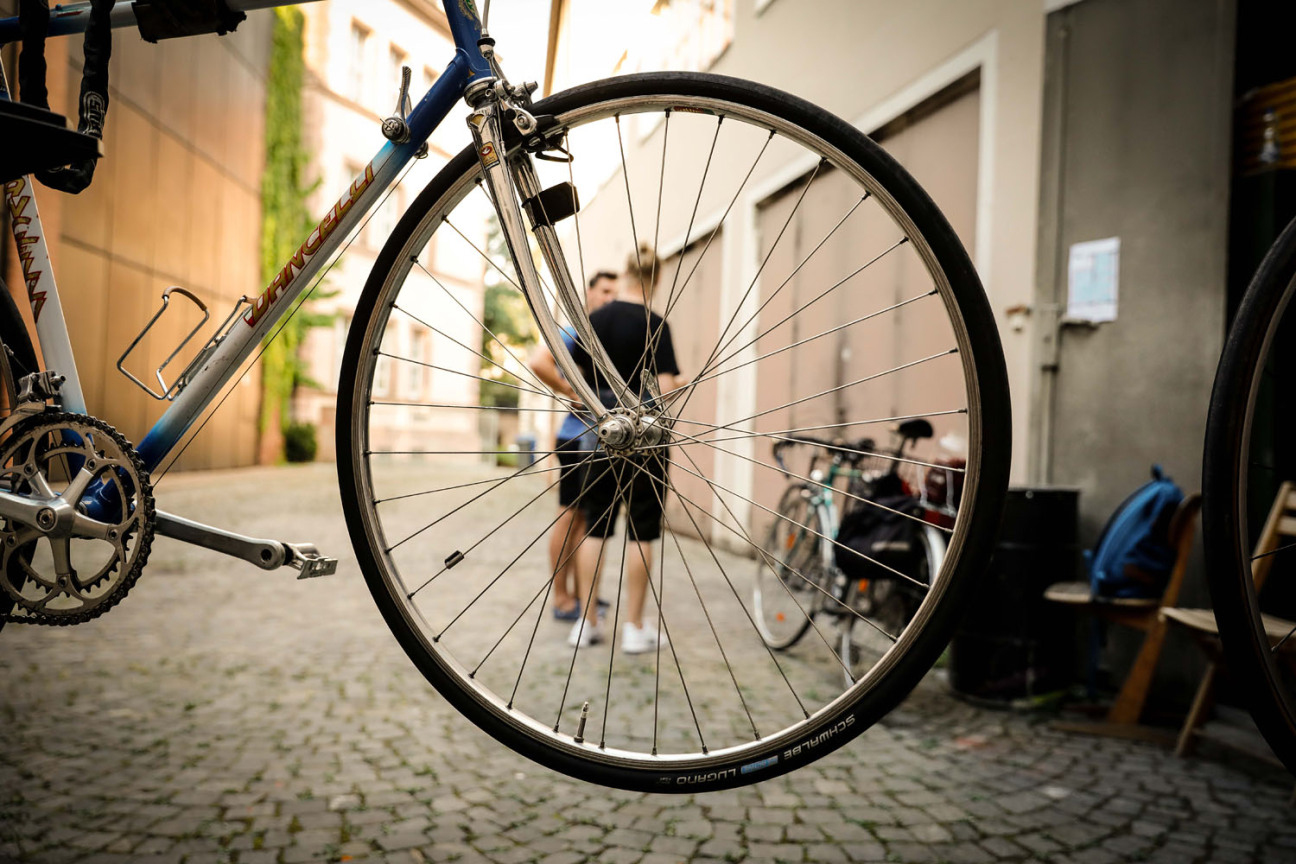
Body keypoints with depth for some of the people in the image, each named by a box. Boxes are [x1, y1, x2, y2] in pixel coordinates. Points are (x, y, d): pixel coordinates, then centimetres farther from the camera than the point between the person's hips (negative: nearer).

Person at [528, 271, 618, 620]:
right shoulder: (574, 334, -9)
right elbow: (538, 362, -25)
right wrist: (573, 393, -20)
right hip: (577, 438, -8)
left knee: (587, 517, 13)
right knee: (570, 514, -2)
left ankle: (579, 590, 23)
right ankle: (560, 597, 5)